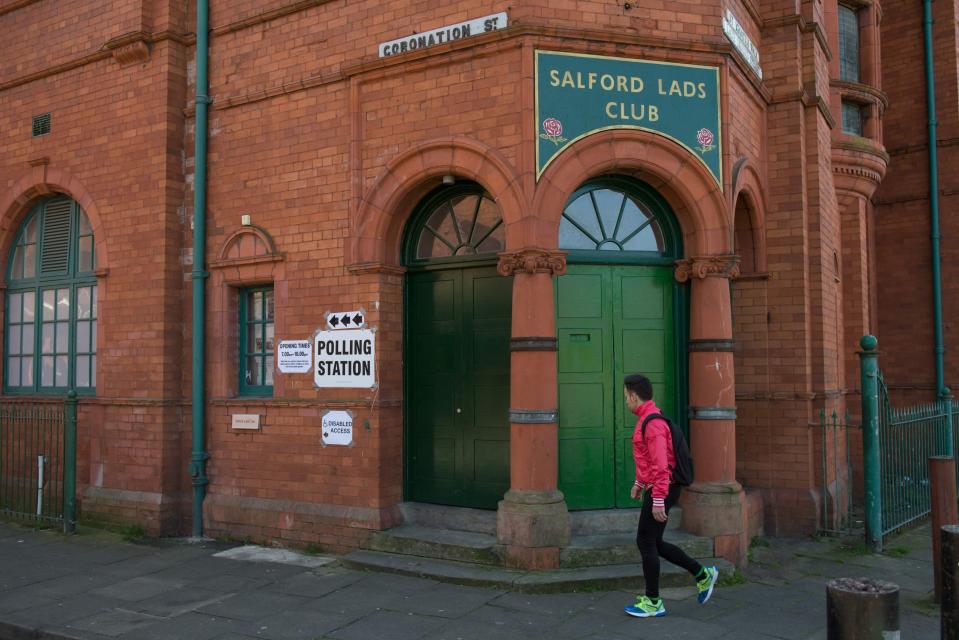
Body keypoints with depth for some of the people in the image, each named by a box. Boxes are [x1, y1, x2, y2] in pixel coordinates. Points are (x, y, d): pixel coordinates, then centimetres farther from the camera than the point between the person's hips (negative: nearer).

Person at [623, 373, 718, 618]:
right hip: (655, 488, 10)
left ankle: (653, 602, 11)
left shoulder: (652, 423, -20)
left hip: (661, 490, -10)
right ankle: (703, 574, 22)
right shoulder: (647, 419, 13)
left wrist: (658, 501, -24)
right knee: (653, 543, 14)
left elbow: (660, 465, -24)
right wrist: (639, 483, 27)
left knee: (646, 543, 0)